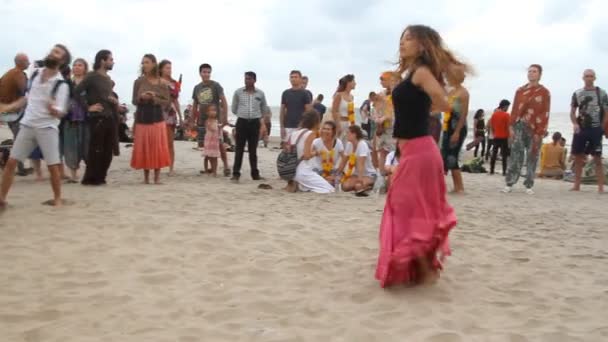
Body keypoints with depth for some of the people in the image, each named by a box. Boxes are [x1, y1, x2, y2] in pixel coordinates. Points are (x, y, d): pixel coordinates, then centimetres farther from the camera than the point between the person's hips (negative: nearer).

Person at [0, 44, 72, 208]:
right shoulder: (35, 74, 5)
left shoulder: (61, 84, -10)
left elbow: (60, 113, -14)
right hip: (27, 125, 5)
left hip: (47, 127, -5)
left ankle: (57, 198, 16)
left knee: (53, 165, -3)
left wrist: (53, 109, -34)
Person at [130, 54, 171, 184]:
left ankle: (157, 177, 7)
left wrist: (155, 98, -15)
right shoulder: (138, 81, 3)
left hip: (157, 118, -1)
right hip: (142, 119, 1)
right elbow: (134, 101, 5)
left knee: (158, 148, -2)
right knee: (143, 148, 3)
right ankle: (146, 177, 13)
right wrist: (141, 97, -16)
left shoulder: (162, 83, 1)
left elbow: (167, 102, 0)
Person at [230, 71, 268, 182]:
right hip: (242, 122, -1)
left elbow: (264, 109, 17)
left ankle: (255, 174, 14)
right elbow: (234, 108, 11)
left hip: (255, 123, 1)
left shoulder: (260, 93, 3)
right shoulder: (238, 92, 0)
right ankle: (236, 174, -2)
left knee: (253, 149, 7)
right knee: (239, 149, -3)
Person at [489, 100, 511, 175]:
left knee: (494, 154, 10)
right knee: (504, 155, -2)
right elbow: (508, 127, -12)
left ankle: (491, 170, 11)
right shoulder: (506, 115, -11)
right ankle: (504, 171, -4)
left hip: (496, 137, 5)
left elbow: (490, 125, 9)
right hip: (504, 137, -5)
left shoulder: (494, 114, 5)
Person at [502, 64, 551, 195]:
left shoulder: (544, 92, 2)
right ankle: (510, 184, -3)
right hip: (520, 127, 2)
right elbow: (514, 109, 10)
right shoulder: (520, 91, 12)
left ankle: (529, 186, 10)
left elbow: (545, 114, -3)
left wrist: (540, 132, -9)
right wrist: (511, 126, 1)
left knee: (532, 157, 3)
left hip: (535, 129, -2)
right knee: (516, 155, -4)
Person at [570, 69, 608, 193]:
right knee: (578, 157, 6)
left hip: (595, 130, -3)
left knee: (597, 158, -3)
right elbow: (572, 111, 12)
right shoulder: (577, 93, 7)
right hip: (580, 130, 3)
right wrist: (575, 124, -5)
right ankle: (577, 185, 15)